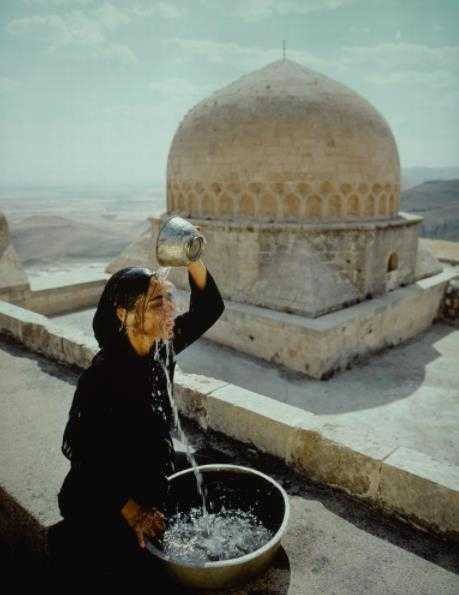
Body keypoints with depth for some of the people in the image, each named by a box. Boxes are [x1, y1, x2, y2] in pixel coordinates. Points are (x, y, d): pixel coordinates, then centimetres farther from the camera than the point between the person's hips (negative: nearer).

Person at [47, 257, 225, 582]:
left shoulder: (162, 345, -14)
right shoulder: (103, 375, -32)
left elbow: (210, 308, -18)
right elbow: (85, 450, -26)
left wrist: (193, 259, -36)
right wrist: (131, 512, -22)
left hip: (150, 479, 7)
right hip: (103, 494, -6)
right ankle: (69, 540, 20)